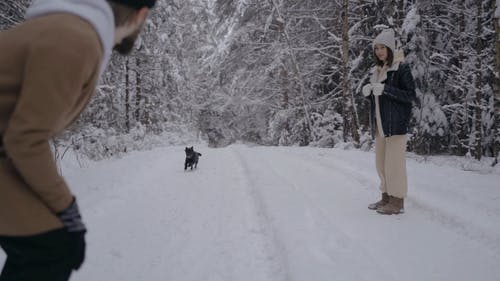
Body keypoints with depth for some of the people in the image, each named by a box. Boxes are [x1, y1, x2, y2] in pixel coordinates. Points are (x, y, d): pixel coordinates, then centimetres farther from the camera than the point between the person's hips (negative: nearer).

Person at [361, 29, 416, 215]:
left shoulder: (402, 68, -7)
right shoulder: (376, 71, 15)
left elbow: (411, 95, -12)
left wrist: (386, 89, -21)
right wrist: (367, 93, -1)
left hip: (396, 123, -8)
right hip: (380, 123, 8)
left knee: (394, 163, -5)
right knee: (381, 163, 12)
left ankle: (397, 202, 4)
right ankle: (387, 197, 23)